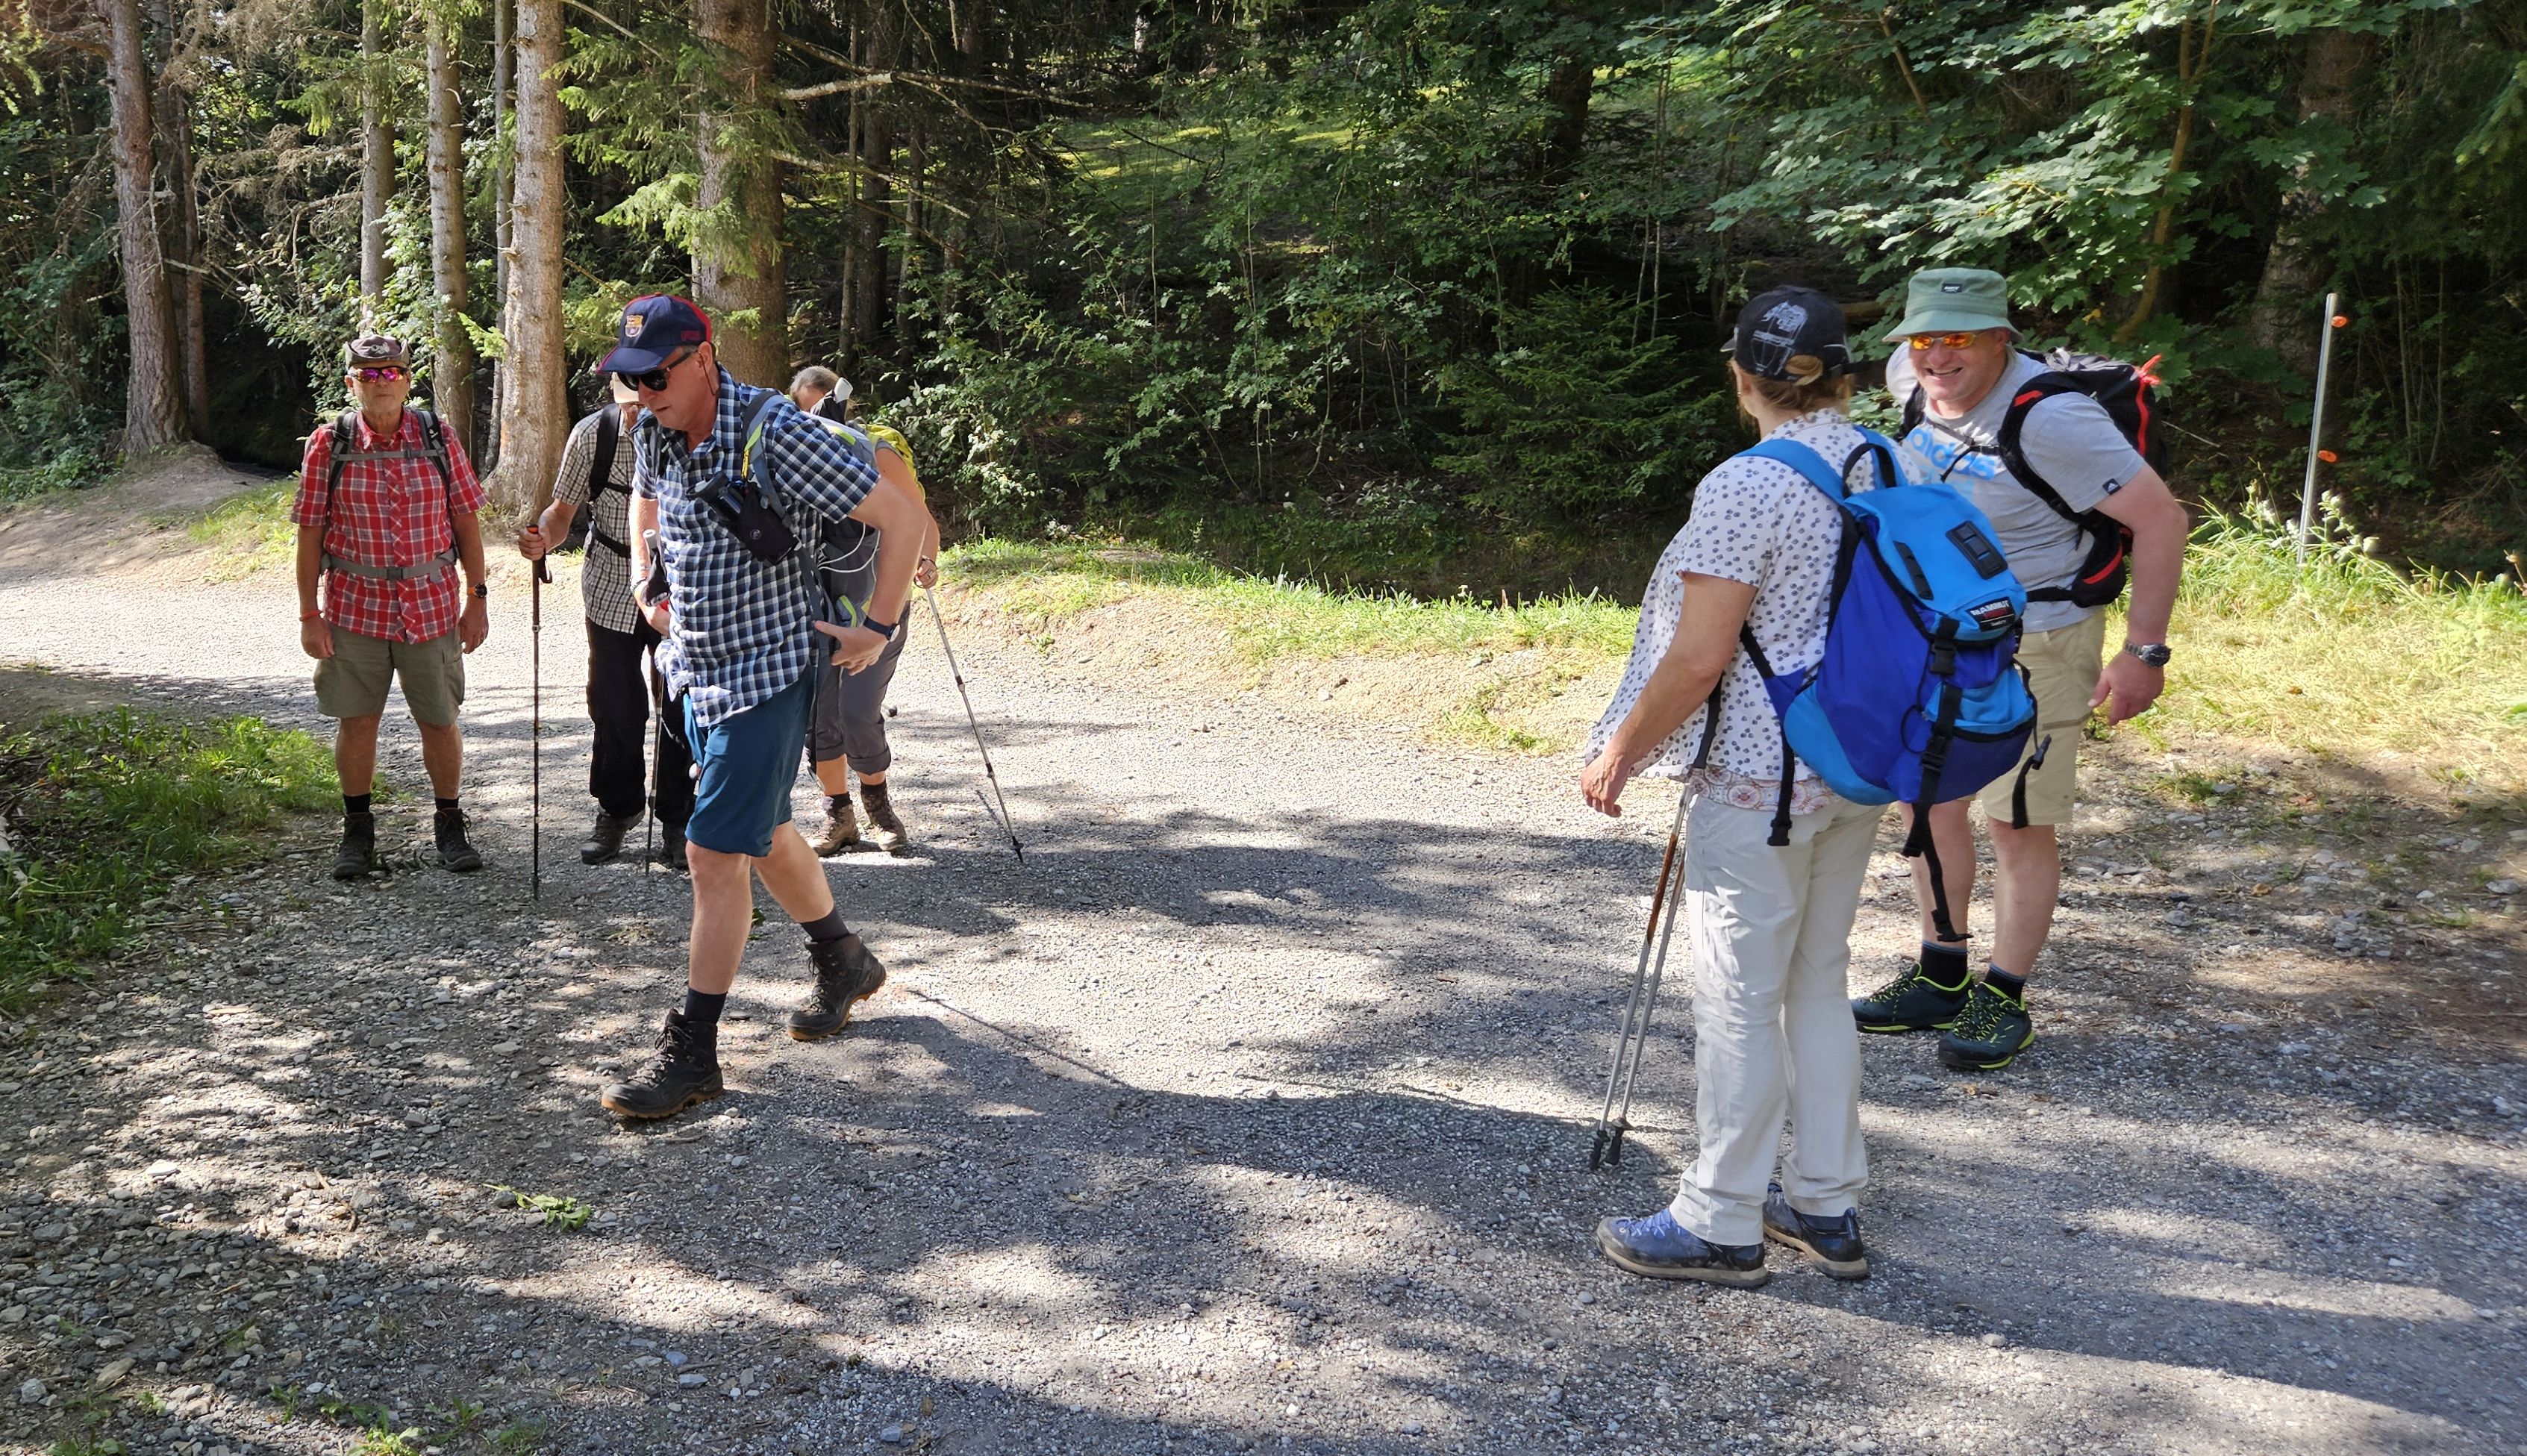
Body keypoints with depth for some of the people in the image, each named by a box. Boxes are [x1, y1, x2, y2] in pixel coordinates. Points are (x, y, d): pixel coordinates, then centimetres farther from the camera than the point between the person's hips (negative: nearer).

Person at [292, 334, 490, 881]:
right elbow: (310, 534, 0)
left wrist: (478, 599, 1)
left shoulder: (439, 440, 0)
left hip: (431, 606, 1)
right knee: (356, 721, 7)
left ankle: (449, 823, 25)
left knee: (440, 720, 7)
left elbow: (466, 522, 4)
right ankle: (358, 829, 24)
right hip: (355, 605, 0)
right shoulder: (328, 445, -3)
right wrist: (309, 615, -2)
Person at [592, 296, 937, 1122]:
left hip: (765, 676, -8)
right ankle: (845, 966, 42)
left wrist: (878, 629, -15)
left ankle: (691, 1054, 0)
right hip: (697, 671, 8)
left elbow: (905, 517, -18)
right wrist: (644, 583, 15)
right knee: (764, 838, 20)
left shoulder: (776, 434, -20)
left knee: (715, 854, -9)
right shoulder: (652, 433, 2)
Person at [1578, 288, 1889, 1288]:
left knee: (1739, 999, 2)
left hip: (1759, 778, -8)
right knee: (1818, 984, 18)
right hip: (1858, 766, 8)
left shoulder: (1746, 486, -18)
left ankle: (1720, 1225, 14)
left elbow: (1698, 659, -20)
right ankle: (1826, 1205, 28)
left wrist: (1619, 753, -9)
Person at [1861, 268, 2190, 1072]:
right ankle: (1941, 981, 27)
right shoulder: (1911, 378, -6)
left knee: (2020, 824, 0)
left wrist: (2143, 652, -23)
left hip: (2032, 643, -7)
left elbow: (2161, 520, -23)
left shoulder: (2049, 418, -27)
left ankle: (2002, 1000, 15)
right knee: (1929, 800, 13)